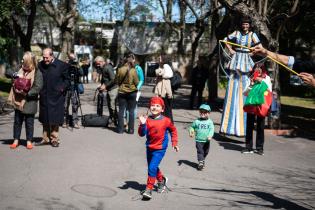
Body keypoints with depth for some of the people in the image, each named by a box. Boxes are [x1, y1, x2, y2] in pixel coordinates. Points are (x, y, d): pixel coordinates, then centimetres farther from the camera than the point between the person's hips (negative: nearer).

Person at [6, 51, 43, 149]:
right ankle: (16, 140, 22)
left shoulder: (37, 73, -11)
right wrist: (16, 75, -10)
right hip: (18, 101, 5)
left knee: (29, 123, 5)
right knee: (17, 121, 12)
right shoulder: (21, 70, 7)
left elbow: (37, 88, -17)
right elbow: (7, 73, 10)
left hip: (29, 102, -5)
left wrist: (26, 93, -26)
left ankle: (29, 141, 17)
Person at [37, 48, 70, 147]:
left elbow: (67, 79, 3)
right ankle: (46, 138, 22)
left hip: (56, 97, -3)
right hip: (44, 97, 3)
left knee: (55, 120, 1)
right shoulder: (40, 65, 3)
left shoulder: (62, 65, -6)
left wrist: (62, 88, -10)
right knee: (45, 120, 11)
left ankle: (54, 139, 12)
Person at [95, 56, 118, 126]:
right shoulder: (102, 68, 14)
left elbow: (113, 80, -21)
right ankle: (111, 120, 21)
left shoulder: (108, 68, -16)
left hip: (113, 88, -10)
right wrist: (102, 85, 10)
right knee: (109, 106, 13)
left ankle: (115, 121, -2)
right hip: (108, 89, 10)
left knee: (112, 106, -8)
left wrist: (105, 85, -18)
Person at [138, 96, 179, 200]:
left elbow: (173, 130, 10)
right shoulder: (147, 120, -6)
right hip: (149, 147, 4)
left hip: (160, 149, -4)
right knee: (152, 167, 20)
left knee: (152, 167, -16)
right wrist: (142, 125, -28)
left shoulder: (166, 120, -8)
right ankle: (161, 180, 49)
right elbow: (142, 134, -12)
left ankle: (149, 189, -7)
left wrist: (174, 142, 9)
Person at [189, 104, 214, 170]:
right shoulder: (197, 121, 1)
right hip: (199, 140, -1)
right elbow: (192, 127, 13)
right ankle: (200, 163, -9)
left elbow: (212, 129, -11)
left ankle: (202, 160, 39)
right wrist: (191, 132, -6)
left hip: (206, 141, 1)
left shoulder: (210, 122, -2)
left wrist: (210, 135, -28)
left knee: (205, 152, 16)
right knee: (200, 151, -9)